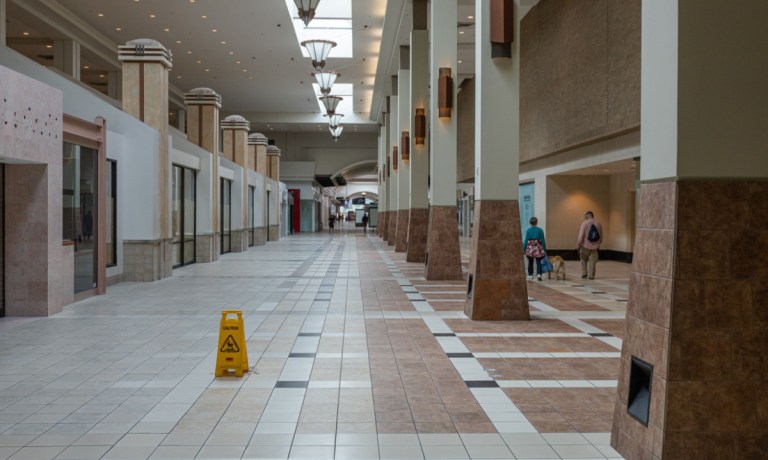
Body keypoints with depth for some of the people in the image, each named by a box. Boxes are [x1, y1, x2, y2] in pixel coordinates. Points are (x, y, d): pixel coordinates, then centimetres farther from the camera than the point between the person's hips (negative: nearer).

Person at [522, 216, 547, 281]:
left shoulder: (528, 230, -5)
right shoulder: (540, 230, -5)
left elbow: (526, 240, -4)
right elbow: (543, 240, -2)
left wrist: (524, 249, 3)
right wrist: (544, 249, 6)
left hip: (530, 247, 1)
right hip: (538, 248, -1)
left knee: (530, 262, 13)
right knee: (538, 262, 1)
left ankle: (530, 275, 21)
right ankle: (539, 274, -16)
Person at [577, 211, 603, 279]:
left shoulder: (585, 223, -10)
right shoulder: (598, 224, 3)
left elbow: (581, 235, -13)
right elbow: (601, 237, 10)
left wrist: (579, 243, -4)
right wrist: (598, 244, 23)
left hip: (585, 245, -3)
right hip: (595, 246, 3)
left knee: (583, 259, 17)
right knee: (592, 261, 8)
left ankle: (584, 273, 12)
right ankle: (591, 275, 7)